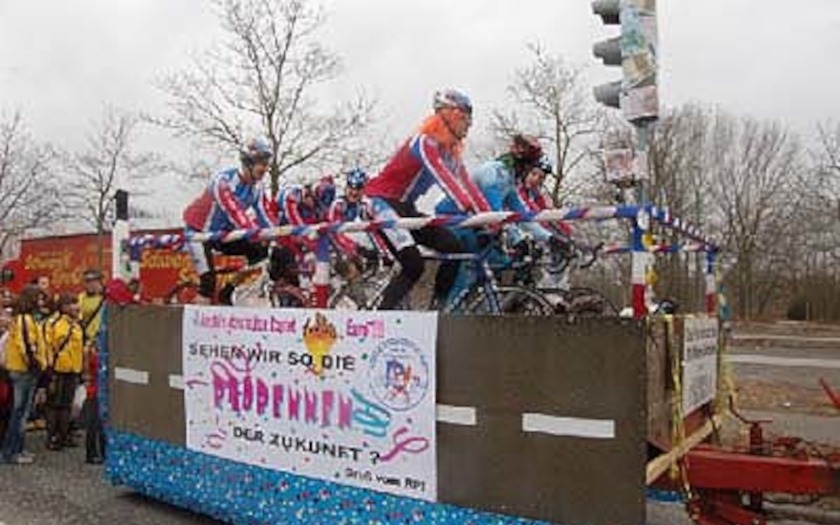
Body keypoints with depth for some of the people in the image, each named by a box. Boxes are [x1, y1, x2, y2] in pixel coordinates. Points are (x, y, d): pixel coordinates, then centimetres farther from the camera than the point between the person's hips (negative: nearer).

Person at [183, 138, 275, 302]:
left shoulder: (258, 187, -7)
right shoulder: (223, 181, -29)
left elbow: (265, 215, -12)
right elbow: (234, 211, -41)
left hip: (224, 233, 7)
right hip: (200, 232, -7)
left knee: (261, 251, -8)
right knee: (209, 280, -18)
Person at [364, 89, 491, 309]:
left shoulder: (451, 152, 8)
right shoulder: (425, 142, -19)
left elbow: (467, 186, 3)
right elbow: (444, 180, -33)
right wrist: (470, 211, -43)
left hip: (406, 208, 9)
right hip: (382, 202, -8)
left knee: (454, 248, -6)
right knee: (414, 266, -22)